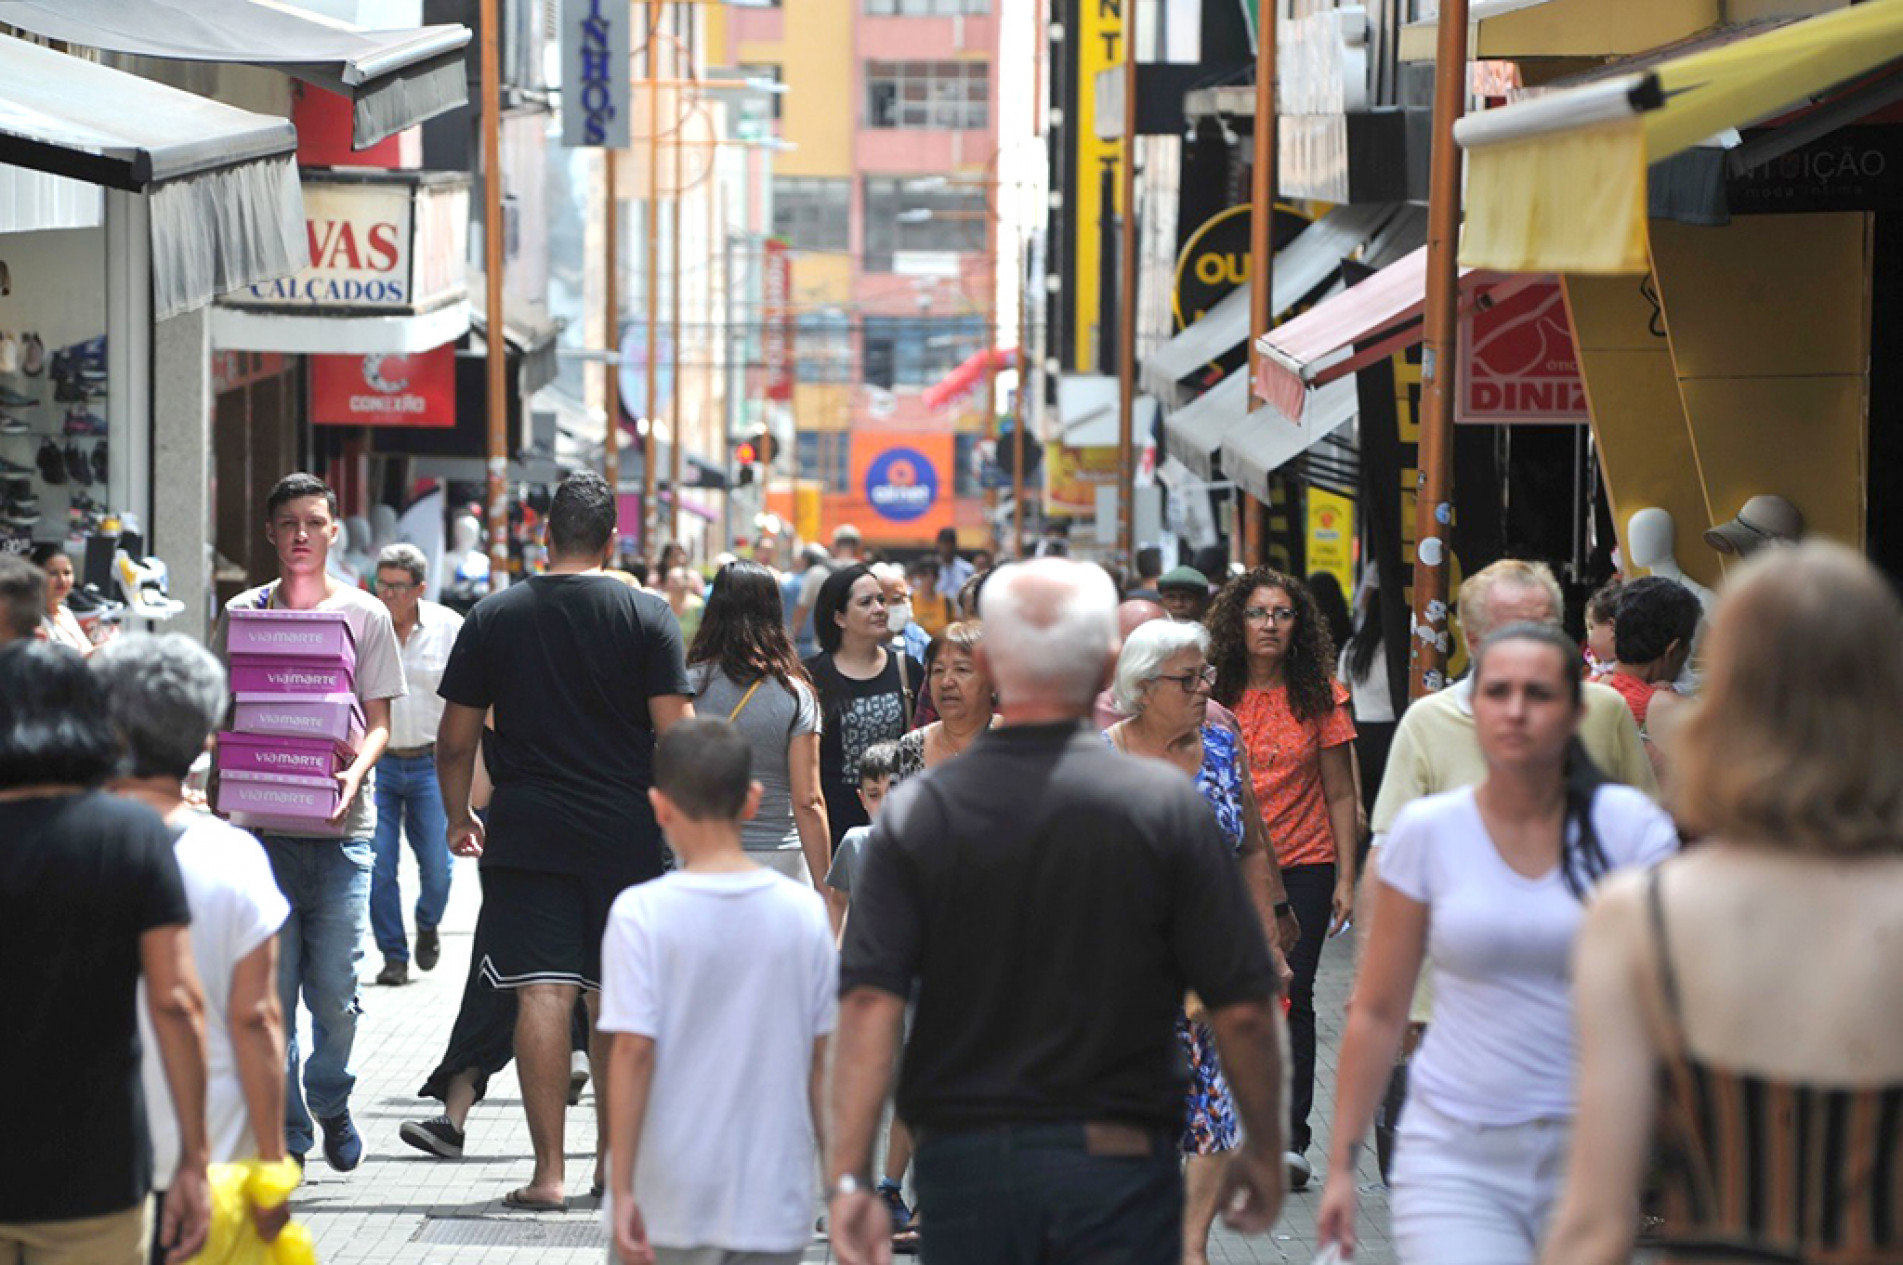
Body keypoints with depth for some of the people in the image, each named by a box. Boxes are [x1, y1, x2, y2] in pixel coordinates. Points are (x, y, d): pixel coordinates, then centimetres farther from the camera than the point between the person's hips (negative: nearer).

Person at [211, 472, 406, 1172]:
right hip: (263, 823, 1)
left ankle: (330, 1103, 23)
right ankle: (285, 1134, 7)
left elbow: (378, 723, 6)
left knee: (335, 987, -3)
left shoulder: (365, 614, 6)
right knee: (271, 985, -2)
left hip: (342, 826, -1)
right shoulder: (240, 613, 9)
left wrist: (355, 772, -15)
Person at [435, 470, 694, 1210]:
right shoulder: (646, 616, -2)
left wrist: (459, 817, 20)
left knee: (542, 993, -4)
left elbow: (455, 739, 5)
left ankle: (547, 1171, -9)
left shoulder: (493, 617, 2)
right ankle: (612, 1158, 24)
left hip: (526, 830, 0)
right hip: (625, 833, 0)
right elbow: (675, 734, -6)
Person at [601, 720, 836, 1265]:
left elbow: (633, 1052, -12)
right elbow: (822, 1056, 3)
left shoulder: (641, 913, -9)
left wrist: (621, 1188, -9)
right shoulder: (804, 912, -1)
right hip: (773, 1199, 2)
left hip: (671, 1201, -2)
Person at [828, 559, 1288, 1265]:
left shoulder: (917, 814, -2)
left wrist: (850, 1177, -9)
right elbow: (1243, 1009, -5)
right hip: (1118, 1163, -2)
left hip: (963, 1160, 2)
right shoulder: (1166, 805, -5)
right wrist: (1264, 1150, 9)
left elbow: (870, 1004, -10)